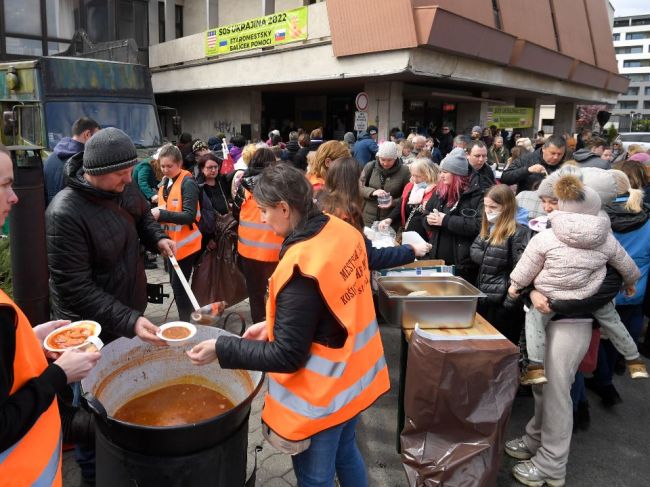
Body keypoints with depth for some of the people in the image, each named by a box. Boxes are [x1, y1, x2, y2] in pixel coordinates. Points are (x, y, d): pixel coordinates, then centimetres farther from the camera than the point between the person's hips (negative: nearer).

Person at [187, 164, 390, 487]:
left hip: (322, 395, -8)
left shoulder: (301, 267, -30)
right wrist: (274, 325, 6)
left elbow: (287, 356, -23)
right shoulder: (344, 231, -5)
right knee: (345, 452, 29)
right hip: (353, 373, 8)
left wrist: (221, 349, -15)